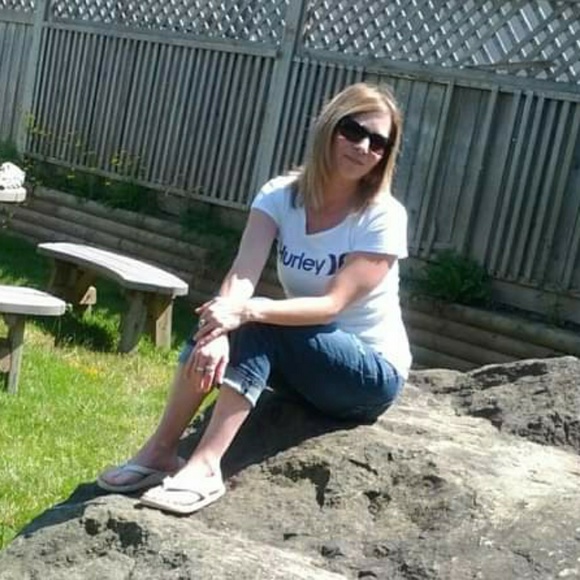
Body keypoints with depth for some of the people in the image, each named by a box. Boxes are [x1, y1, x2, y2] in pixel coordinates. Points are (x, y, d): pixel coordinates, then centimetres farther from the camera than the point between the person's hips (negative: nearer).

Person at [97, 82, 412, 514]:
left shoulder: (384, 216, -18)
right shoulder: (281, 195, -6)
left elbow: (332, 303, -26)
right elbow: (242, 274, -21)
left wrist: (247, 311, -41)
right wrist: (220, 327, -43)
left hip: (373, 373, -5)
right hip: (303, 362, 5)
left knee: (255, 325, -29)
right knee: (218, 321, -23)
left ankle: (203, 466, -35)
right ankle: (161, 450, -21)